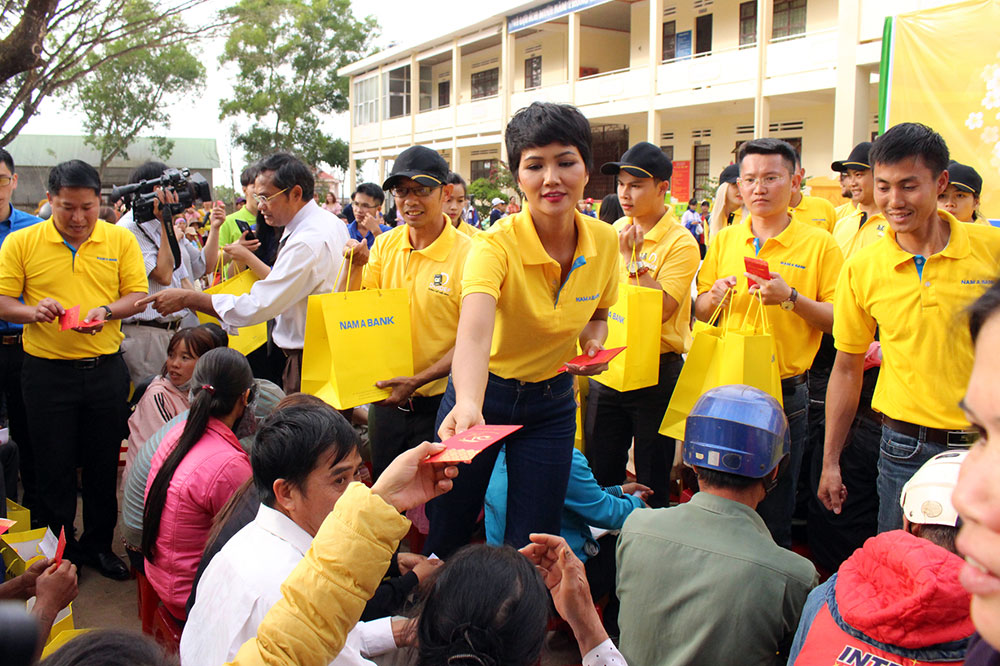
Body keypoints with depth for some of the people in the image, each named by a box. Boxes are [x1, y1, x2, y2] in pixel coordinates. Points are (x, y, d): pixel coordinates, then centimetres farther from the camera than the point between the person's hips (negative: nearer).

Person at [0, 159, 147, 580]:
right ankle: (58, 552, 25)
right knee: (53, 466, 8)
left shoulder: (120, 240, 2)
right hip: (47, 371, -1)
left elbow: (138, 296, 1)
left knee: (104, 463, 11)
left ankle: (99, 545, 28)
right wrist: (34, 311, -21)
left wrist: (107, 312, -18)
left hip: (105, 368, 1)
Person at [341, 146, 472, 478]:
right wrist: (355, 265, -13)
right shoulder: (384, 245, 0)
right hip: (385, 399, 5)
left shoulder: (467, 254, -16)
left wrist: (416, 382, -21)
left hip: (439, 403, -5)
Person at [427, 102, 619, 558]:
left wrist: (595, 342, -11)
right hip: (484, 395, -3)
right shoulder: (496, 244, -24)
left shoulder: (603, 240, -9)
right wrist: (468, 405, -61)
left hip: (552, 404, 3)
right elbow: (474, 334, -42)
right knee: (445, 541, 9)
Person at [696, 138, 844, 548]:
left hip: (784, 394, -3)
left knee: (774, 511, 8)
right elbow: (699, 311, 12)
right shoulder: (723, 241, 7)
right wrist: (714, 297, -9)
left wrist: (791, 298, -20)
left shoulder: (820, 244, -3)